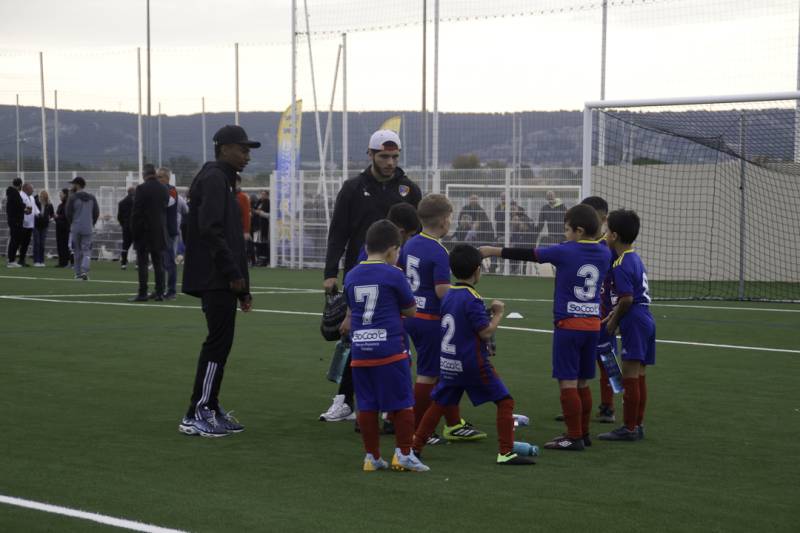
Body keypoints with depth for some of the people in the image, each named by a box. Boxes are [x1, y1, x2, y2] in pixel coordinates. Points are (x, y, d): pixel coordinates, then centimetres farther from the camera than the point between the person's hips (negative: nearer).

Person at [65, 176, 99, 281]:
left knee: (77, 251, 9)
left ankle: (78, 273, 12)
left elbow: (68, 213, -5)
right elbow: (96, 213, 7)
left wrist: (72, 223, 11)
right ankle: (84, 271, -18)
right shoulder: (92, 198, 6)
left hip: (75, 228, -2)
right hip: (88, 229, 2)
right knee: (87, 251, 2)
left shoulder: (73, 197, -6)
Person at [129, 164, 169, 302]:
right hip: (159, 232, 5)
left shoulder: (142, 189, -11)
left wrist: (133, 230, -4)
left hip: (144, 232, -5)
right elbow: (165, 209, 10)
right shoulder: (164, 189, 5)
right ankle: (159, 292, 9)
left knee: (142, 263, -2)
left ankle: (142, 293, -4)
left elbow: (136, 212, -11)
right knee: (158, 263, 9)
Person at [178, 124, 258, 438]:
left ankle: (211, 409, 18)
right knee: (218, 342, -9)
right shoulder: (213, 178, -10)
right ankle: (196, 416, -7)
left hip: (221, 280, 10)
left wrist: (243, 288, 21)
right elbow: (210, 228, -21)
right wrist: (234, 274, -19)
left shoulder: (224, 180, 22)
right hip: (216, 279, -10)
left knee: (220, 342, 12)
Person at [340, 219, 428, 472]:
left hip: (360, 350, 5)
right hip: (390, 349, -5)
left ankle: (372, 456, 14)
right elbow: (410, 310, 1)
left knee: (367, 405, 9)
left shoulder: (352, 276, 8)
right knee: (402, 403, 5)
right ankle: (403, 453, 5)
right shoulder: (394, 275, -7)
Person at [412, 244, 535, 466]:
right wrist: (498, 313, -4)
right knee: (505, 401, 0)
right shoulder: (472, 300, -17)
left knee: (439, 404, 18)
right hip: (473, 364, -8)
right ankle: (506, 452, -5)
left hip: (448, 363, 8)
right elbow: (486, 332, -19)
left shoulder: (448, 296, 8)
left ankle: (415, 447, 18)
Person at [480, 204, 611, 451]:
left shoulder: (564, 252, -10)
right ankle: (583, 433, 19)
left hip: (569, 324, -6)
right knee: (582, 383, 14)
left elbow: (528, 254, -4)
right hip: (593, 324, 7)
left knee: (568, 382, -4)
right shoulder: (604, 253, 5)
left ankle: (574, 437, -5)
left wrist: (494, 251, 5)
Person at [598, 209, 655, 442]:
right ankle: (638, 424, 19)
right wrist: (617, 312, 17)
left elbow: (627, 298, -21)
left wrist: (615, 320, -7)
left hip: (634, 323, -10)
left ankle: (629, 428, -1)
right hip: (645, 319, 10)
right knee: (639, 376, 13)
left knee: (630, 376, -5)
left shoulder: (621, 265, -16)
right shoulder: (635, 258, 14)